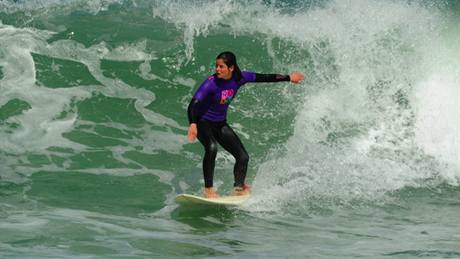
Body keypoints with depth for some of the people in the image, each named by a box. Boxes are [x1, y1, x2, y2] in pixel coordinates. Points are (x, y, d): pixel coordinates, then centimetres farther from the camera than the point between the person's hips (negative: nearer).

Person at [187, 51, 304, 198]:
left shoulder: (239, 78, -12)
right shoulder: (211, 83, -27)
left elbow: (264, 78, 0)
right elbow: (194, 104, -35)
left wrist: (289, 78, 8)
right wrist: (192, 124, -53)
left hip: (220, 123, 6)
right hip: (203, 121, -6)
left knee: (243, 157, 1)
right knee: (212, 147, -35)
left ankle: (239, 189, 25)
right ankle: (208, 189, -27)